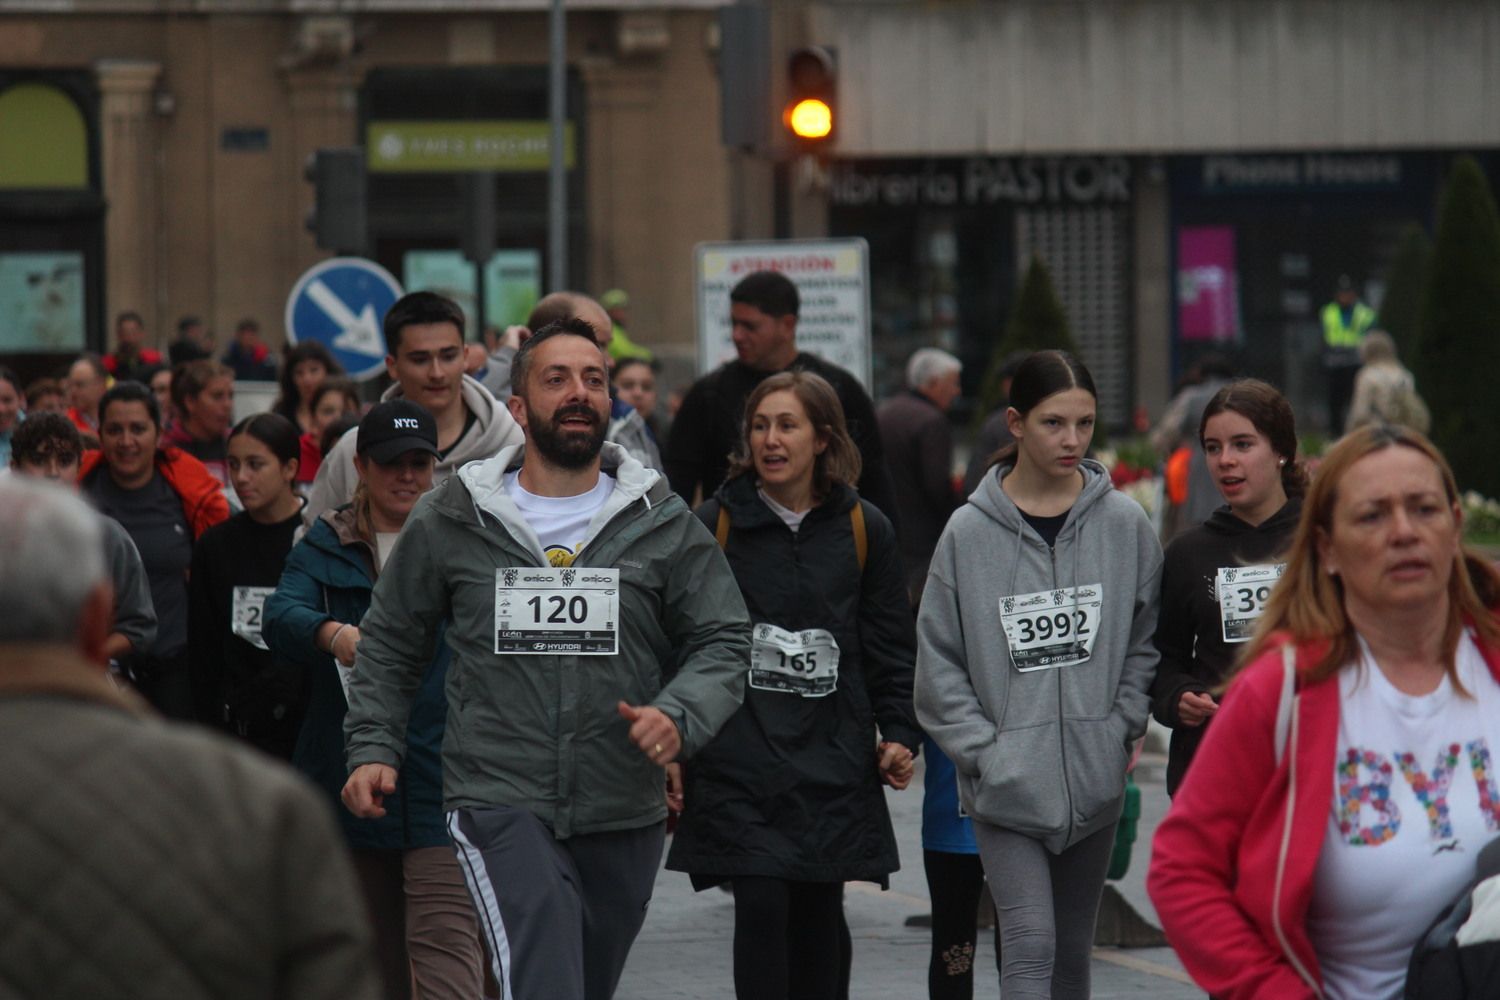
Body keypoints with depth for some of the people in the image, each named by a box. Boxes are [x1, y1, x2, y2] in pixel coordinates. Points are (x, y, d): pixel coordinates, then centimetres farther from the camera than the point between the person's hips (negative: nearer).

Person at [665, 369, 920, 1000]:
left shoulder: (862, 530, 7)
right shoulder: (716, 524, 2)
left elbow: (891, 644, 12)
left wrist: (900, 734, 3)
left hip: (833, 757, 2)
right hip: (741, 754, -2)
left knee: (819, 913, 6)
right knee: (761, 906, -12)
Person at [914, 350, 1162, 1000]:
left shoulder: (1124, 524, 2)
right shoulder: (969, 532, -4)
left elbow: (1144, 643, 8)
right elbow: (939, 661, -2)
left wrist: (1120, 732, -2)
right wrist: (984, 751, -8)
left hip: (1095, 779, 3)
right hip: (1006, 784, -3)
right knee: (1030, 947, -12)